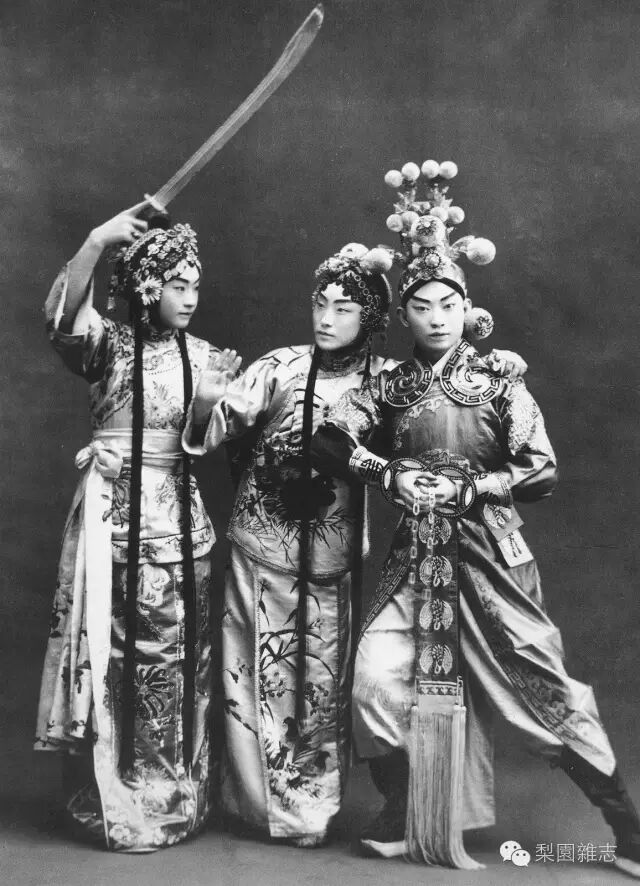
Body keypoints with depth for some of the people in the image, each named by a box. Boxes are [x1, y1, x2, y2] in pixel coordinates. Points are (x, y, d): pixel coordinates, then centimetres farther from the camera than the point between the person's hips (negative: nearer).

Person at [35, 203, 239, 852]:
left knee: (179, 653, 9)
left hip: (179, 515, 4)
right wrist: (95, 242, -36)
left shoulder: (203, 357, 10)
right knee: (116, 652, 2)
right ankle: (115, 803, 19)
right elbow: (60, 317, -24)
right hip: (114, 512, -4)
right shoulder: (109, 344, -3)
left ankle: (175, 797, 26)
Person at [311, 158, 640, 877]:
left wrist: (463, 489, -13)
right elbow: (327, 442, -4)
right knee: (377, 682, -6)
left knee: (543, 687, 1)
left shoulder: (499, 386, -1)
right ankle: (403, 816, 19)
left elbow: (541, 472, -7)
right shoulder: (389, 388, 4)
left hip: (490, 555, -2)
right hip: (415, 558, 2)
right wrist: (390, 476, -13)